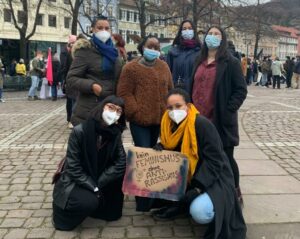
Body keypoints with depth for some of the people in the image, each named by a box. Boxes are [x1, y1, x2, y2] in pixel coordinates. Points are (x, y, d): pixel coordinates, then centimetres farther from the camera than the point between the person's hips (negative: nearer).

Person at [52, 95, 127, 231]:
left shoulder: (115, 133, -9)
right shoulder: (80, 131, -23)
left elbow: (121, 162, -14)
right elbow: (73, 167, -20)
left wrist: (98, 185, -21)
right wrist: (93, 188, -23)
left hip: (98, 180, 5)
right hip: (75, 181, -5)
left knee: (121, 171, -17)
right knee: (89, 202, -30)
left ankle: (108, 209, 7)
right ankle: (63, 209, 5)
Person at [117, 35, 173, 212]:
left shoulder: (164, 67, 10)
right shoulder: (131, 68, -5)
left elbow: (169, 90, 16)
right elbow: (124, 93, -8)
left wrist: (167, 110, 6)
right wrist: (135, 111, -15)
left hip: (159, 119, 6)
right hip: (140, 120, -6)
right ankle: (143, 200, 2)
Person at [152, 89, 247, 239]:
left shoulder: (202, 124, -23)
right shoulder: (169, 123, -4)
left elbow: (214, 161, -22)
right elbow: (168, 150, 9)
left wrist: (197, 188, -28)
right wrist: (159, 149, -15)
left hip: (212, 178, -7)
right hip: (185, 177, 7)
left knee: (199, 213, -32)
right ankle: (176, 204, 8)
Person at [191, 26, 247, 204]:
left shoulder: (231, 62, -3)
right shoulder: (200, 62, 14)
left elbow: (241, 90, -7)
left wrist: (229, 110, -15)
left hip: (221, 120, -5)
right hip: (199, 119, 5)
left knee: (226, 159, 4)